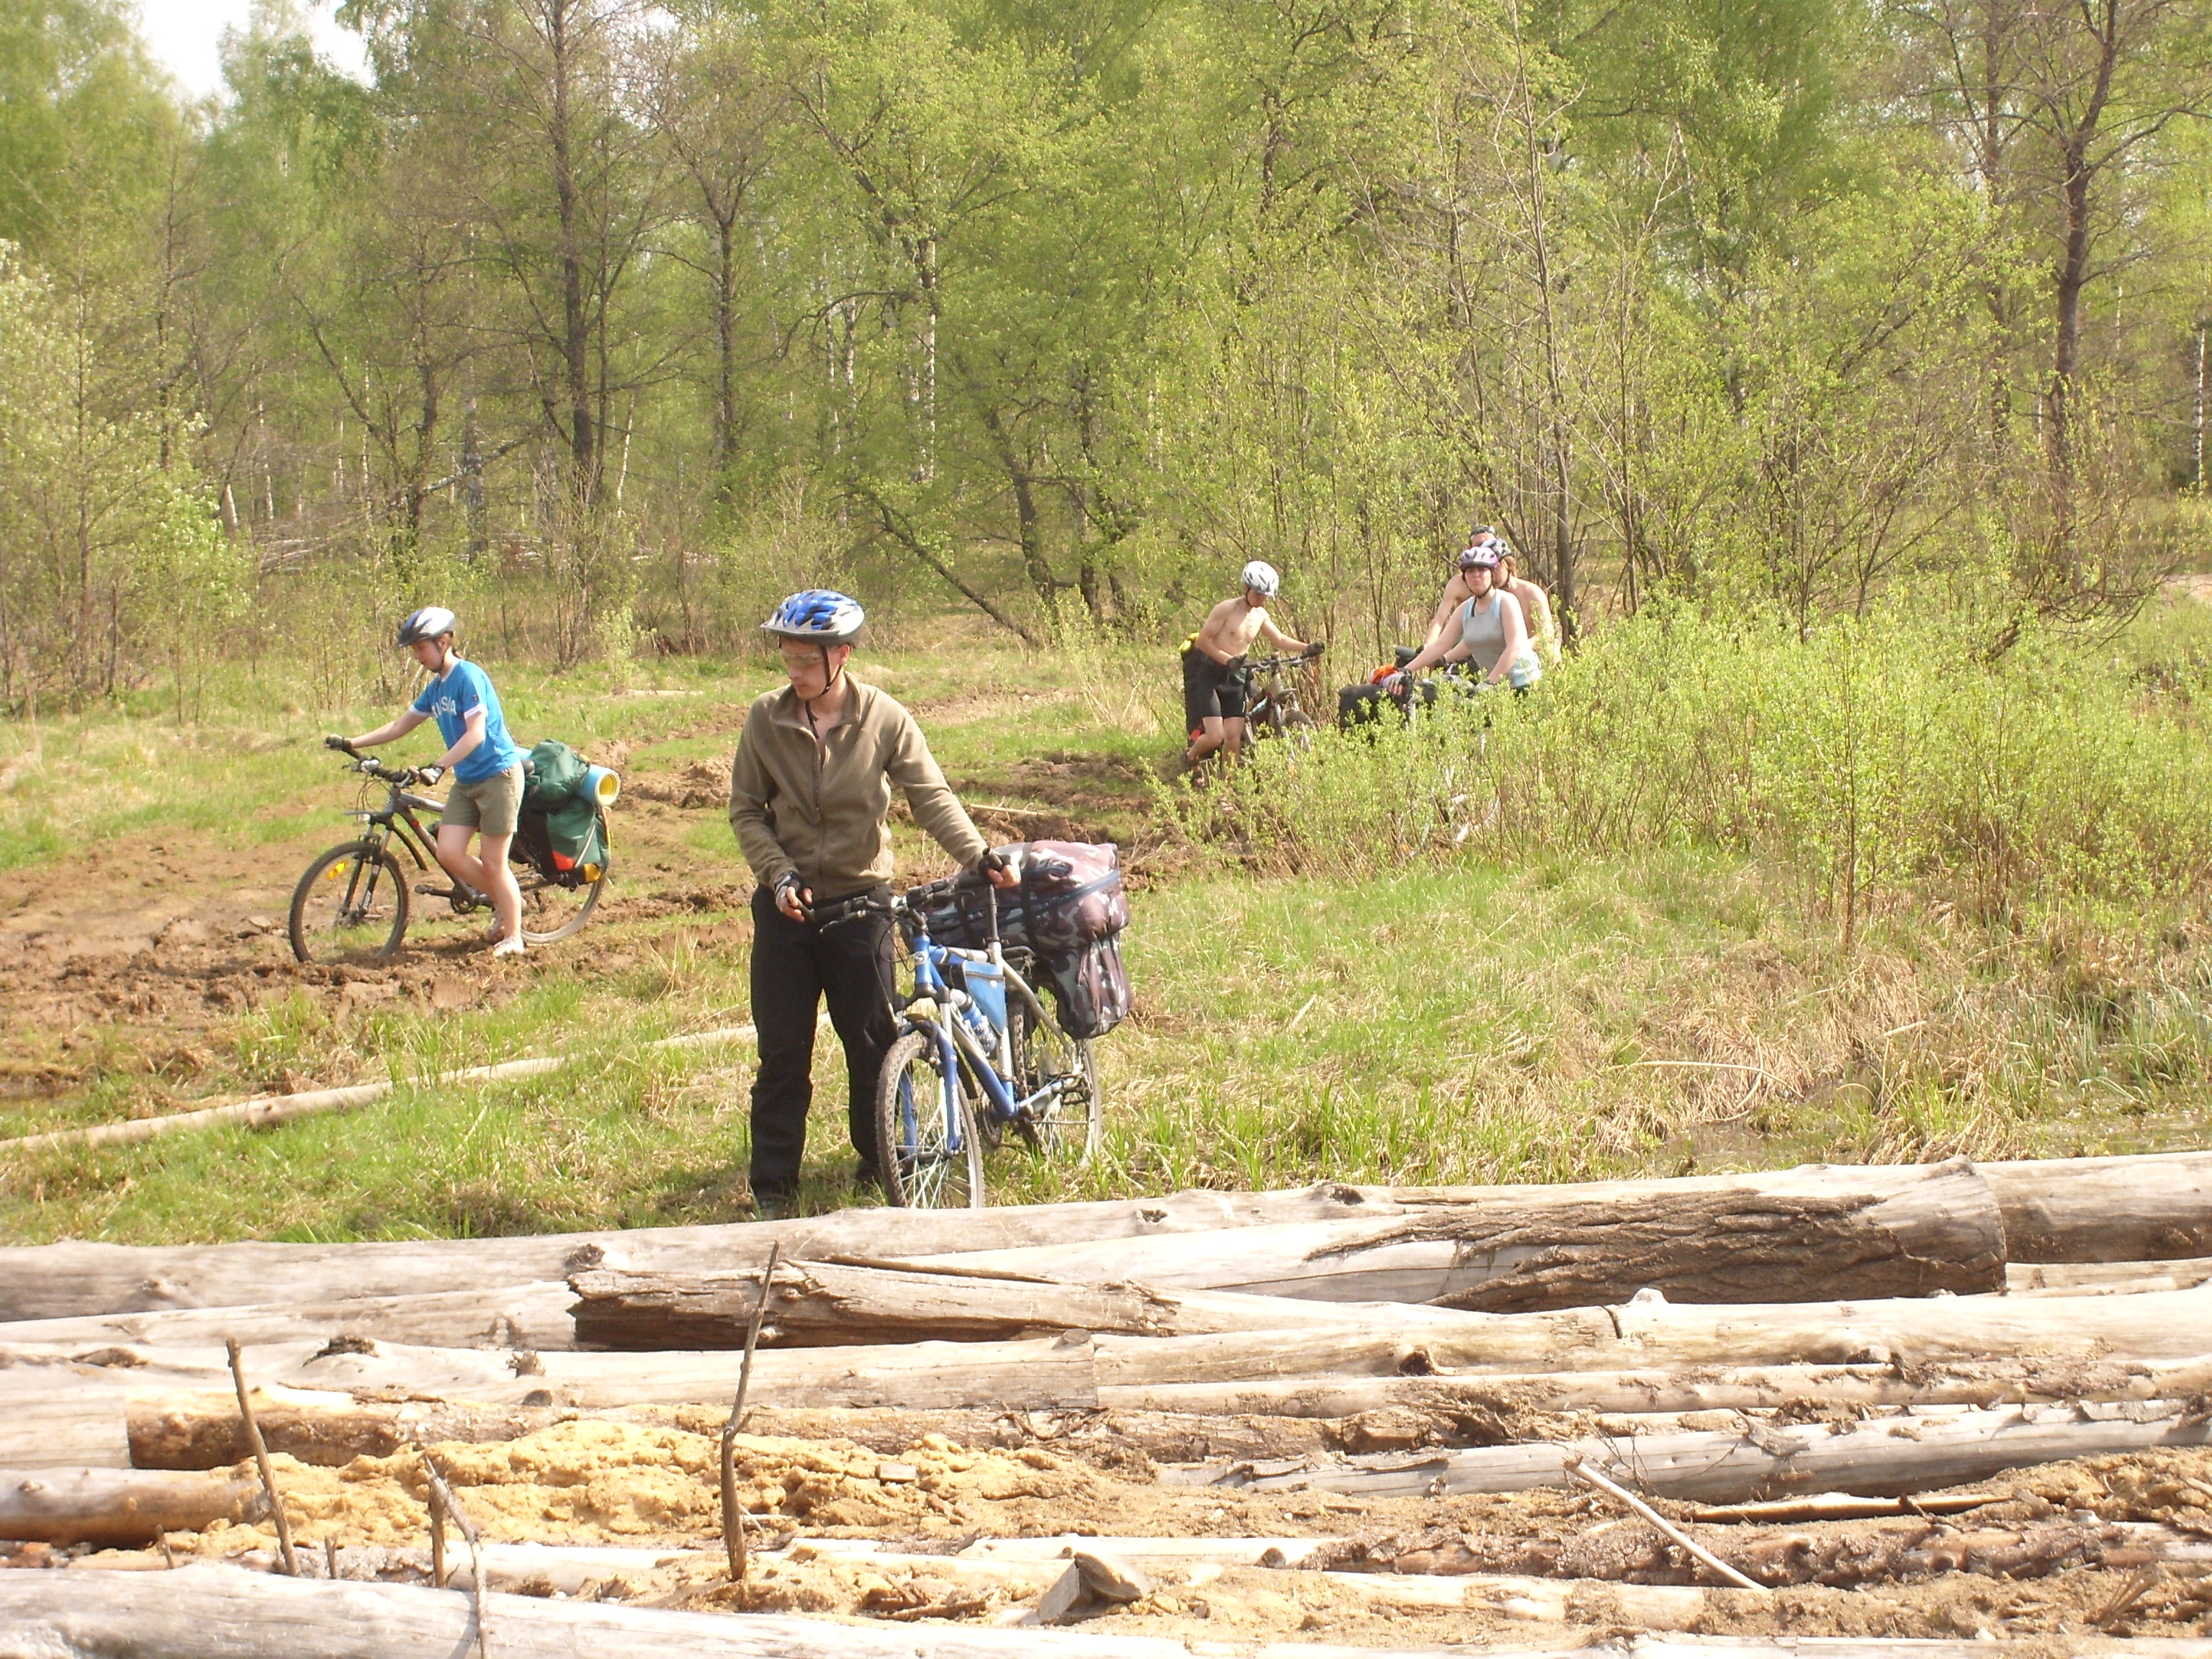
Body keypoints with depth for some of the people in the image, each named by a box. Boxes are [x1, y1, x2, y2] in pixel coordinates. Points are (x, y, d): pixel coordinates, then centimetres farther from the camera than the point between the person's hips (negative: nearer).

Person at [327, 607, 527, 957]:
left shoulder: (468, 677, -15)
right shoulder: (436, 688, 12)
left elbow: (476, 733, -24)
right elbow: (400, 725, 18)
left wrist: (439, 766, -34)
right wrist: (351, 743, 10)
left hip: (498, 774, -8)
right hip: (466, 781, 8)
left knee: (493, 862, -5)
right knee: (449, 853, -3)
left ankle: (513, 937, 7)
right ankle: (502, 903, 18)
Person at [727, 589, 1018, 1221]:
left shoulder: (885, 720, -8)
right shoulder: (765, 719, -5)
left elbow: (932, 797, -9)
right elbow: (746, 809, 2)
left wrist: (978, 855, -22)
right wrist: (779, 872, -12)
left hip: (860, 901, -1)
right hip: (787, 905, 1)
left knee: (873, 1044, 5)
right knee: (782, 1051, 4)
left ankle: (879, 1165, 23)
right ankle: (772, 1186, 13)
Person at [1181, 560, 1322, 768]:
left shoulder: (1261, 616, 9)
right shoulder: (1227, 609, -12)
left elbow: (1280, 640, 21)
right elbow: (1202, 641, -15)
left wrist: (1307, 648, 4)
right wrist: (1228, 660, -26)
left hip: (1235, 680, 6)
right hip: (1211, 677, -6)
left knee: (1234, 739, -4)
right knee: (1215, 737, -14)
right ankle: (1190, 758, 16)